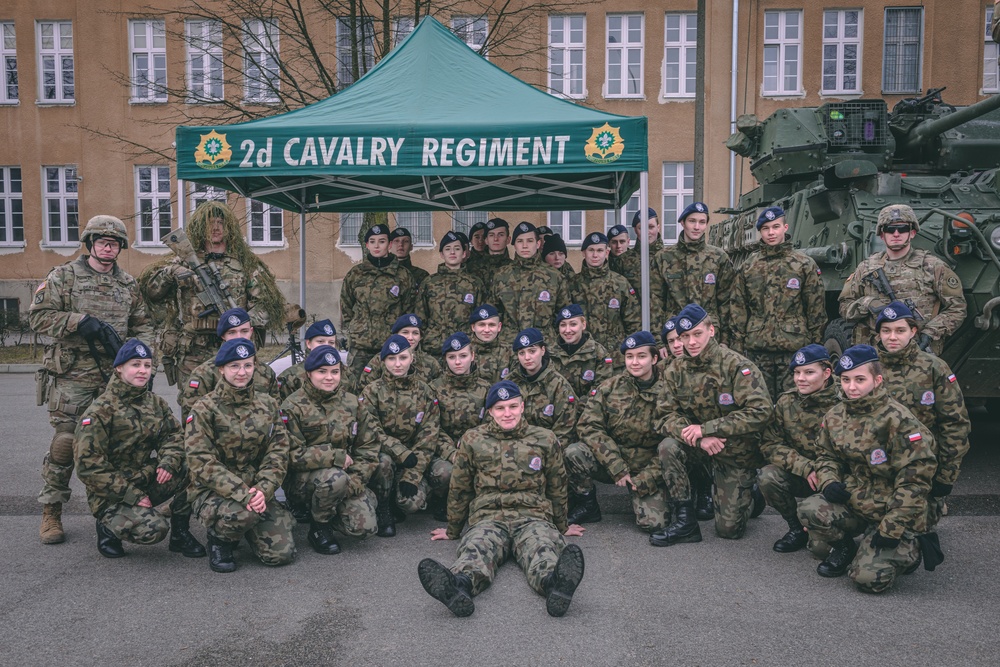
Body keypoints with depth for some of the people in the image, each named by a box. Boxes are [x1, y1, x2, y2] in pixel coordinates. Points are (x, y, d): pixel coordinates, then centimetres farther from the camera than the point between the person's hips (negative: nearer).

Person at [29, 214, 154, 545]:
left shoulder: (129, 284, 14)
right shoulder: (63, 277, 2)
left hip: (116, 377, 4)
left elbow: (142, 325, 17)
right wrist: (79, 321, -17)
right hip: (72, 375, -4)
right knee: (65, 442, -6)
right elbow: (38, 316, -4)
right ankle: (51, 513, 8)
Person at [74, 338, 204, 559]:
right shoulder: (101, 410, -14)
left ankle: (180, 534, -3)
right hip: (111, 496, -6)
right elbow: (89, 467, -16)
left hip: (147, 481, 6)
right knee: (154, 529, -28)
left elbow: (175, 433, 2)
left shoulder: (155, 403, 6)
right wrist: (132, 495, -20)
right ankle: (108, 525, 4)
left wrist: (168, 461, -21)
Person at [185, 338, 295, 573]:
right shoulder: (204, 409, -6)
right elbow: (202, 462, -13)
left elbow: (278, 453, 2)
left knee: (282, 553, -9)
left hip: (258, 492, 4)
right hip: (214, 492, -4)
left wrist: (263, 490, -16)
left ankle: (248, 528, 22)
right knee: (243, 513, -37)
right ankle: (219, 540, 0)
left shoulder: (268, 406, 7)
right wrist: (242, 494, -24)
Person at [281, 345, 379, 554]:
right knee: (335, 477, -37)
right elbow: (293, 455, -15)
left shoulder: (351, 402, 5)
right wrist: (337, 457, -18)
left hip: (346, 478, 4)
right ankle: (319, 528, -7)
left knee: (365, 527, -16)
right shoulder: (293, 407, -8)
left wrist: (355, 482, -9)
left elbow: (368, 447, 5)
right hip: (303, 479, -4)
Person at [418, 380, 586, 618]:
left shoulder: (545, 439, 14)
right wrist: (452, 530, 26)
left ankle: (555, 582, -68)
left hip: (533, 516, 0)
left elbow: (557, 487, 24)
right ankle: (459, 585, -67)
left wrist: (562, 527, 30)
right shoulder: (472, 441, 12)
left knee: (543, 549, -37)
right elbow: (459, 489, 20)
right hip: (488, 517, 0)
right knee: (475, 551, -36)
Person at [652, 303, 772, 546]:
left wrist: (706, 428, -29)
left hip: (737, 452, -4)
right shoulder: (675, 371, -5)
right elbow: (669, 417, -8)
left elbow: (760, 411, -27)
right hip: (699, 446, 4)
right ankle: (685, 522, -15)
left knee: (728, 529, -4)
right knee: (668, 446, -29)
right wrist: (699, 439, -28)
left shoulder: (736, 365, -19)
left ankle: (751, 497, 31)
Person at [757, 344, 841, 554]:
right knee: (768, 477, -27)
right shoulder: (786, 402, -4)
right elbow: (769, 444, -6)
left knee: (822, 546, -20)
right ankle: (797, 529, 0)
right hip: (800, 476, 4)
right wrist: (806, 468, -20)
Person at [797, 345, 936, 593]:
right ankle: (845, 549, 8)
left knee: (869, 578, -19)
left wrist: (891, 529, -18)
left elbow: (915, 478, -18)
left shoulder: (898, 420, -18)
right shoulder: (834, 417, 2)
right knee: (810, 510, -25)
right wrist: (829, 481, -10)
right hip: (852, 503, 5)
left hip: (890, 512, -5)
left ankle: (906, 551, 15)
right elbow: (827, 457, 15)